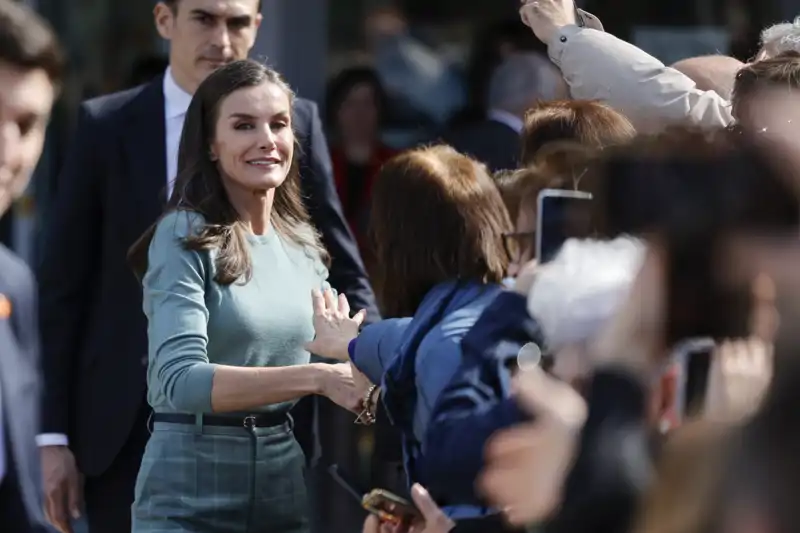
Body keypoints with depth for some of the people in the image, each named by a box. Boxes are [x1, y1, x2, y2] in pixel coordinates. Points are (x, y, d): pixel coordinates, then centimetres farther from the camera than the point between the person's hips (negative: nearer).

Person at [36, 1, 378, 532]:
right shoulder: (106, 126, 2)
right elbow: (64, 287, 3)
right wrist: (54, 433, -2)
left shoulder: (296, 123, 4)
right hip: (128, 427, 0)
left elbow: (344, 275, 6)